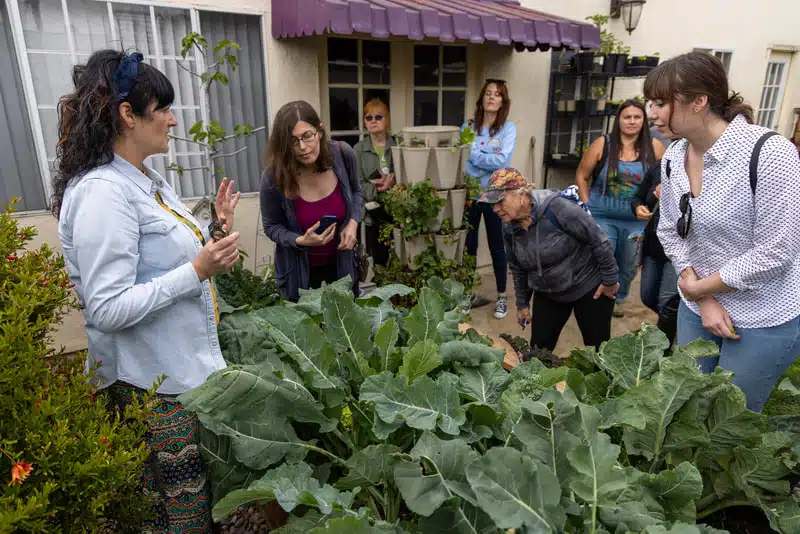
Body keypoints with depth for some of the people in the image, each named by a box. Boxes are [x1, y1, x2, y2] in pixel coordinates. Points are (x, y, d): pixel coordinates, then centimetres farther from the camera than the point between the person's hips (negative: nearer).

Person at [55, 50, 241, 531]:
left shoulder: (151, 181, 9)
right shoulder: (103, 191, -20)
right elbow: (109, 308, -25)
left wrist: (218, 229, 9)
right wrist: (197, 271, -25)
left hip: (190, 366, 9)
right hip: (154, 386, -9)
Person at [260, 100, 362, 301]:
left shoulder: (343, 154, -18)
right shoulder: (274, 176, -23)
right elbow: (272, 227, -9)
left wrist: (353, 222, -14)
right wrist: (300, 241, -27)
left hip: (342, 260, 2)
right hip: (299, 267, -2)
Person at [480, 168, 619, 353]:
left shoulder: (556, 208, -28)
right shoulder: (509, 228, -8)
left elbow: (598, 239, -21)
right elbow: (518, 269, 7)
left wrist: (610, 280, -15)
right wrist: (522, 304, 12)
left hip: (589, 287, -5)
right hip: (547, 294, 5)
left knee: (598, 348, 8)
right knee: (538, 349, 6)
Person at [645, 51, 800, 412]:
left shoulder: (769, 154, -24)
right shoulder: (673, 158, -4)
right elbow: (670, 231, 2)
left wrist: (696, 288, -13)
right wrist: (700, 297, -8)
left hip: (764, 320, -5)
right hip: (698, 305, 6)